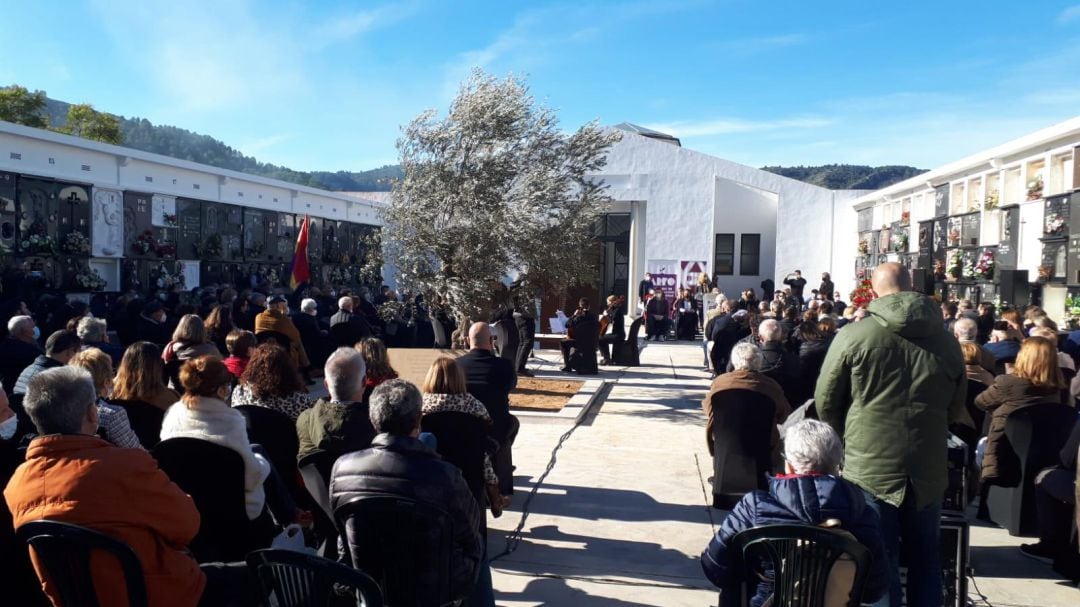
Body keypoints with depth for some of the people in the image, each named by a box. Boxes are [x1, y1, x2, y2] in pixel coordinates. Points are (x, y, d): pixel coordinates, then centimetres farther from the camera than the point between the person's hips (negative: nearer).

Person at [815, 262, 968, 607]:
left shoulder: (854, 335, -10)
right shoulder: (946, 340, 3)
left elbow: (825, 402, -4)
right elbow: (956, 409, 13)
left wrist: (848, 441, 13)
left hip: (870, 469, -3)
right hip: (928, 470, 4)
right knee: (926, 560, 18)